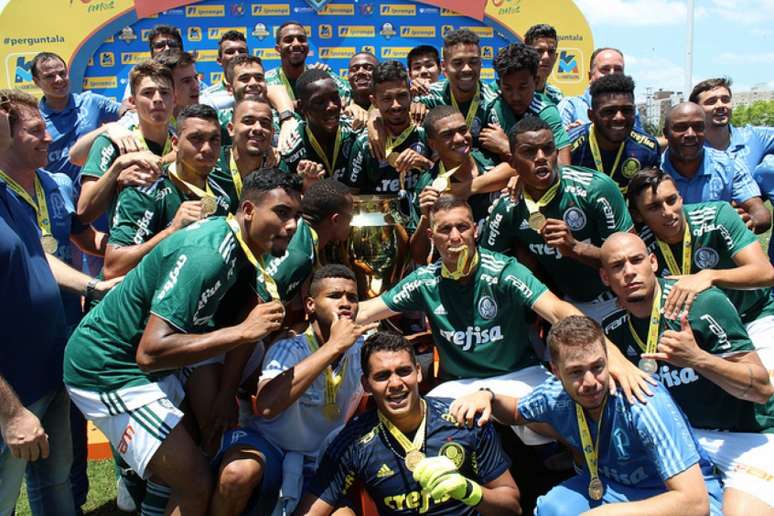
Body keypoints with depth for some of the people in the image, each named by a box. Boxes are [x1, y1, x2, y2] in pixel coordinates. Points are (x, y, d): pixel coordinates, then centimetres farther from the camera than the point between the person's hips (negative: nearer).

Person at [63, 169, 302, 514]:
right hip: (106, 371, -10)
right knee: (195, 487, -11)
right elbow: (150, 352, -37)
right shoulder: (206, 254, -30)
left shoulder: (241, 246, 0)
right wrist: (243, 331, -33)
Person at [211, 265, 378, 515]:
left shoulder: (362, 351, -8)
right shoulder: (288, 350, -21)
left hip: (319, 463, 5)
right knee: (239, 472, -35)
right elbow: (266, 406, -41)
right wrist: (334, 345, -40)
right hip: (265, 447, -5)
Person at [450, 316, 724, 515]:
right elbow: (517, 412, 11)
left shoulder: (644, 404, -32)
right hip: (610, 485, 4)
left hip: (688, 491, -4)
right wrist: (488, 397, -13)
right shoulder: (555, 395, -15)